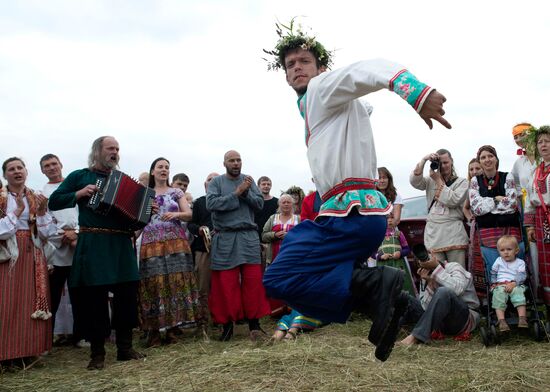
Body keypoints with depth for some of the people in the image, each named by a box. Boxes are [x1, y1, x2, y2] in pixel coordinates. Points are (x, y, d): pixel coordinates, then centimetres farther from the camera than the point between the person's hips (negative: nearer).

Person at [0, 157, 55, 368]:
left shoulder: (36, 198, 10)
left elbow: (46, 233, 5)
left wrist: (42, 211, -9)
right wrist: (18, 211, -14)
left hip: (32, 257, 3)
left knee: (30, 302, 3)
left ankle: (27, 352, 11)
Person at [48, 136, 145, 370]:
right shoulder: (79, 176, 8)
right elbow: (53, 202, 5)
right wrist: (79, 194, -9)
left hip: (122, 243, 4)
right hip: (93, 245, -3)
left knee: (127, 293, 3)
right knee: (93, 296, -2)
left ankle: (125, 347, 15)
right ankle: (97, 352, 9)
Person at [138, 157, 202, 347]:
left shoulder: (176, 192, 13)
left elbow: (189, 214, 7)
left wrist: (176, 214, -12)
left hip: (175, 242, 0)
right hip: (152, 244, 0)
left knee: (176, 281, -7)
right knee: (154, 282, -7)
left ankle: (172, 327, 0)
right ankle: (154, 329, -3)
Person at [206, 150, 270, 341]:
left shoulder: (248, 180, 12)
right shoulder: (216, 182, 4)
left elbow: (259, 204, 4)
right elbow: (211, 204, -12)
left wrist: (246, 192, -12)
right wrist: (236, 193, -13)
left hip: (249, 237, 2)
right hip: (225, 238, -2)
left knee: (253, 280, 0)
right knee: (226, 283, -1)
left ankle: (254, 323, 8)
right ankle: (227, 323, 11)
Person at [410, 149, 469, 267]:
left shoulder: (461, 182, 9)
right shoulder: (430, 181, 16)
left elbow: (452, 201, -6)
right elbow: (414, 181, -2)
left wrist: (439, 180, -1)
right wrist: (424, 160, -6)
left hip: (454, 232, -2)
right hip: (433, 232, 2)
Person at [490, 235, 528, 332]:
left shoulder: (520, 262, 11)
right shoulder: (498, 261, 20)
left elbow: (522, 276, -2)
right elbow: (493, 273, 24)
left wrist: (513, 284, -17)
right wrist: (494, 283, 7)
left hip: (515, 285, -1)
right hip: (500, 286, 1)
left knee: (518, 292, -34)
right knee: (498, 295, -30)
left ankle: (522, 318, -39)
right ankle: (501, 320, -41)